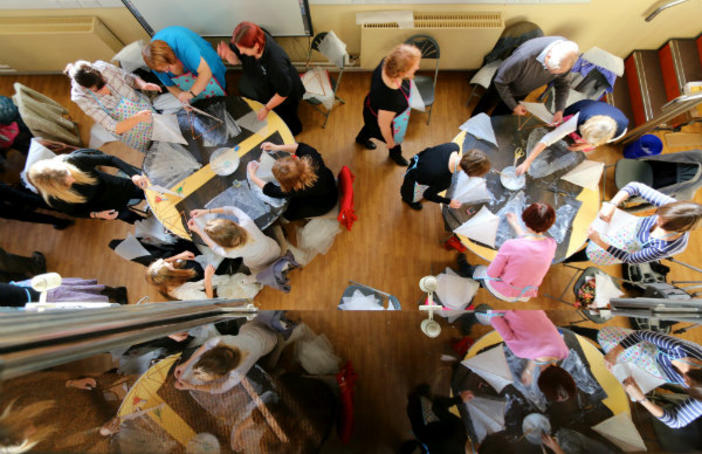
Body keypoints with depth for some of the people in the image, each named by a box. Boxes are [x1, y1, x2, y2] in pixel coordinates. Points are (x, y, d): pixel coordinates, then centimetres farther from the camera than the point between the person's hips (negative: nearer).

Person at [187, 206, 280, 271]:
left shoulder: (230, 253, -39)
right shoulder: (247, 223, -40)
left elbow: (215, 247, -13)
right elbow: (233, 209, -18)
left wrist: (198, 231, -6)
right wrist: (207, 211, -14)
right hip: (276, 251, 1)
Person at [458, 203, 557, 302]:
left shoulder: (511, 245, -33)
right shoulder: (552, 244, -14)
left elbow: (492, 274, -22)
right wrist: (515, 225, 24)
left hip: (503, 293, -5)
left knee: (478, 270, 23)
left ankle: (466, 270, 55)